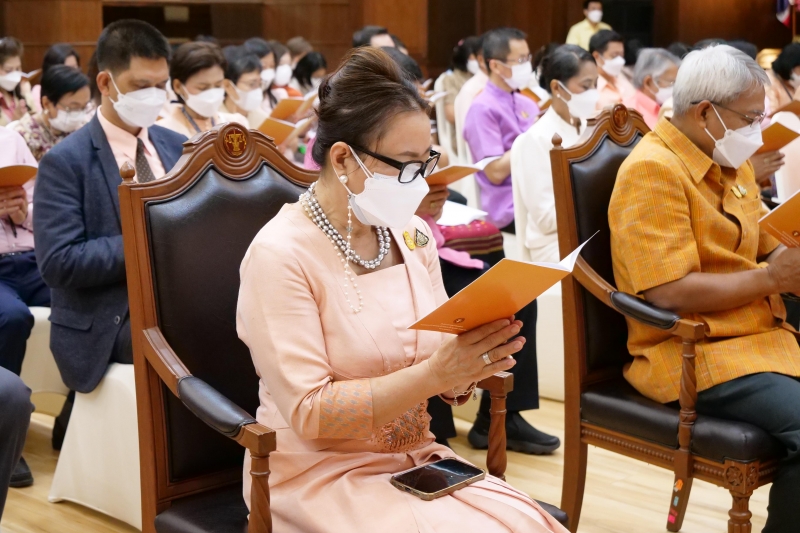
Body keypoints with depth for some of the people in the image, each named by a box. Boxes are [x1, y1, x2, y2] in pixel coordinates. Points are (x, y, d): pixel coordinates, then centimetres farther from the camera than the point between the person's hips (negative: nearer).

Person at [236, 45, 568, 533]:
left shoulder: (412, 235, 4)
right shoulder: (280, 255, -16)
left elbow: (444, 378, 9)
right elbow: (310, 414, -19)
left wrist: (471, 362, -14)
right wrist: (433, 374, -25)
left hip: (416, 458, 6)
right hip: (319, 475, -6)